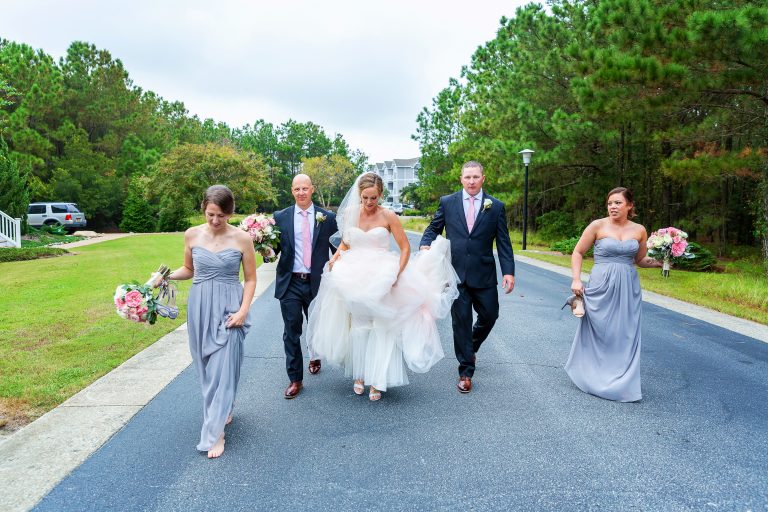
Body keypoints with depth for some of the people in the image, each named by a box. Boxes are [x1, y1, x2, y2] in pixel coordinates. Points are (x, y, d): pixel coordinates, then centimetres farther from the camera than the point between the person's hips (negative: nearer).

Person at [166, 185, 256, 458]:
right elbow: (189, 269, 14)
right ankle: (224, 409, 37)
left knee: (222, 368, -3)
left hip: (229, 308, -3)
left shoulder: (242, 238, -8)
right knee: (206, 367, 13)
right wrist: (167, 276, -5)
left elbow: (250, 279, -2)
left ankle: (215, 432, 7)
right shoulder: (192, 234, 0)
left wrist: (243, 310, -12)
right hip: (199, 306, 4)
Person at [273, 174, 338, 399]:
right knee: (291, 331, 1)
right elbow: (274, 247, 3)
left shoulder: (327, 217, 1)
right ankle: (295, 379, 14)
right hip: (289, 283, 0)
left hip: (316, 282, 1)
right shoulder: (280, 217, 2)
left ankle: (314, 355, 49)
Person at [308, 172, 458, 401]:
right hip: (354, 278, 3)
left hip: (382, 278, -3)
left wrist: (397, 273, -15)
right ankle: (359, 375, 22)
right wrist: (335, 257, -5)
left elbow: (405, 247, -3)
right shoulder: (350, 213, 2)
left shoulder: (388, 216, -7)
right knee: (358, 326, 8)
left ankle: (377, 381, 5)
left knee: (382, 327, -3)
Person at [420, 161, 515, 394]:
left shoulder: (496, 206, 3)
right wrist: (425, 245, -11)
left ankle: (471, 347, 40)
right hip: (456, 273, -1)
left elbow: (503, 242, 2)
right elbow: (433, 228, 10)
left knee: (489, 315, 8)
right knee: (461, 320, 2)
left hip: (484, 274, 1)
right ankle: (466, 371, 13)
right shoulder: (447, 202, 4)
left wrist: (509, 271, -6)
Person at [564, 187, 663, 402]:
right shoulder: (598, 226, -4)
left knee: (625, 335, 5)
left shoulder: (639, 230, 6)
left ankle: (622, 383, 20)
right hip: (601, 287, -3)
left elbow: (640, 260, 18)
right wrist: (576, 279, -8)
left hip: (628, 289, 3)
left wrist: (659, 262, -1)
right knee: (597, 333, 6)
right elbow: (578, 253, 1)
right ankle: (592, 377, 26)